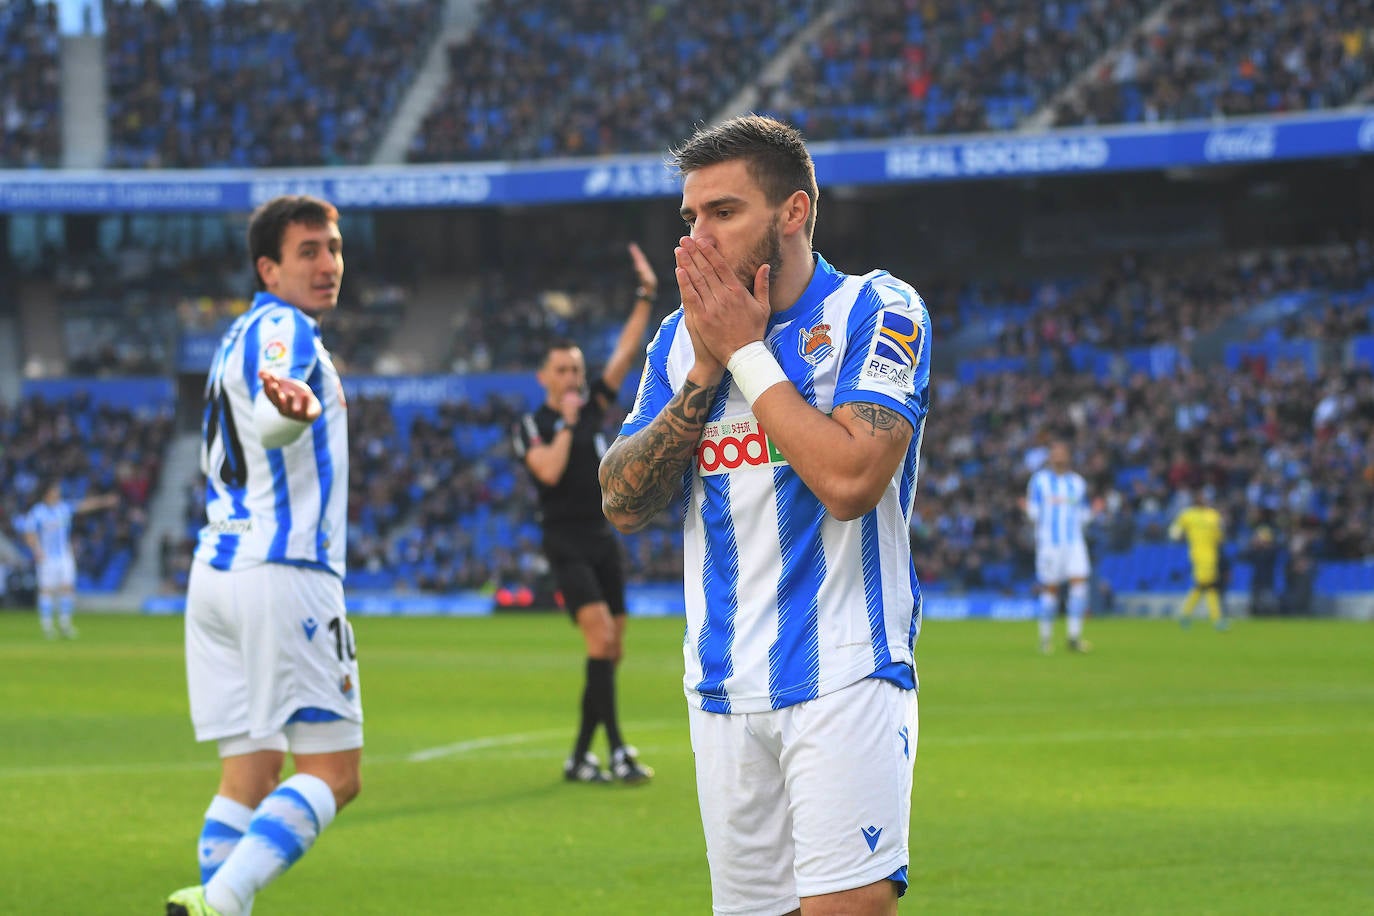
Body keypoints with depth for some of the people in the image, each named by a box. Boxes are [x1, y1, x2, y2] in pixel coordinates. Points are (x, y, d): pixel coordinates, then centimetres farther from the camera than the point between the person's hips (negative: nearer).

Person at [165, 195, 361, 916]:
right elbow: (269, 425, -30)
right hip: (283, 570, -9)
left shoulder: (239, 338, 21)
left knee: (248, 776, 6)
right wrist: (293, 408, -53)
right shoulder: (283, 328, -8)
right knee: (333, 772, -9)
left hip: (218, 570, 9)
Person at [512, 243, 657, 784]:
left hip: (602, 537, 6)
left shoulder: (594, 405, 11)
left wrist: (646, 298, -1)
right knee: (600, 633, -22)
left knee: (611, 650, 4)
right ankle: (617, 751, -27)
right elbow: (549, 471, -20)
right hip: (565, 541, -6)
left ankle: (580, 757, 12)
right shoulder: (532, 427, -3)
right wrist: (567, 424, -13)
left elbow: (626, 352, 6)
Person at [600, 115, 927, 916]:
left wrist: (746, 353, -12)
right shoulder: (683, 337, 12)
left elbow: (850, 479, -20)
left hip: (844, 678, -5)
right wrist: (704, 373, -6)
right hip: (724, 691, 6)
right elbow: (623, 503, 4)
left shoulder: (876, 313, -5)